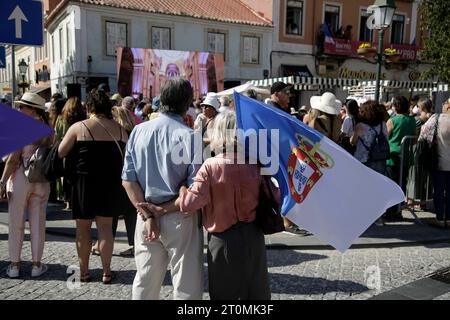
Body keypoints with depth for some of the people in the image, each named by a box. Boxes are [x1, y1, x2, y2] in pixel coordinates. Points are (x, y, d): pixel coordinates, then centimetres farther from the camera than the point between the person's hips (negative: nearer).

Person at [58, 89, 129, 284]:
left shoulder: (79, 127, -9)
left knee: (83, 227, 11)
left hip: (84, 183, -2)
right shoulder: (119, 129, 0)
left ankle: (83, 271, 21)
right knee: (105, 227, 10)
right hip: (111, 184, 3)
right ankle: (106, 272, 14)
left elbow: (60, 153, -3)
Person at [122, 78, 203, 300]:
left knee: (145, 283, 19)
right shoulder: (190, 136, -14)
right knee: (186, 286, 10)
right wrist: (169, 207, -1)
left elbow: (128, 179, -3)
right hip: (180, 219, -4)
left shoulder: (138, 131, -1)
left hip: (145, 216, 5)